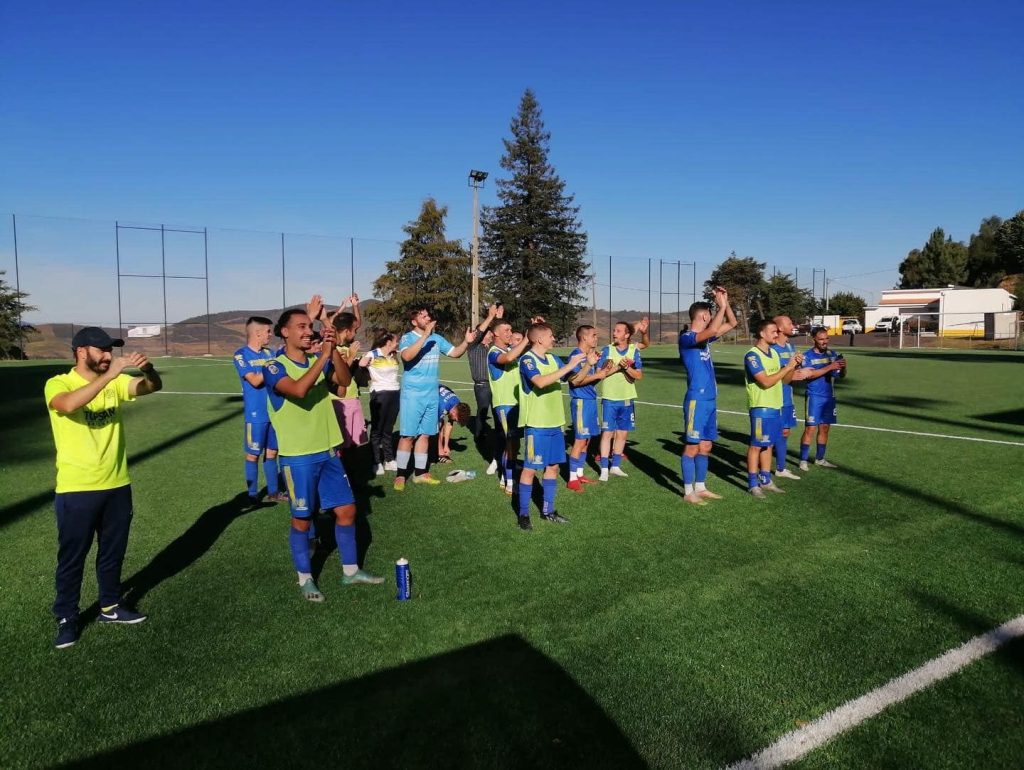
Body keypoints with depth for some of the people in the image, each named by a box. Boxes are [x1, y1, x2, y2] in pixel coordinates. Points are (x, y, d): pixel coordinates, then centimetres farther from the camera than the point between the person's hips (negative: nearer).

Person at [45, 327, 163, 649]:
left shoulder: (115, 382, 3)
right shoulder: (58, 384, -11)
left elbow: (153, 387, -10)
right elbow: (68, 405, -33)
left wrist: (148, 369, -32)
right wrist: (108, 375, -40)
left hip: (117, 485, 5)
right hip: (76, 490, -5)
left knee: (113, 552, 18)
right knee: (71, 558, 9)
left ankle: (110, 606, 35)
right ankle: (66, 619, 26)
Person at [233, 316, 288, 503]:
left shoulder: (269, 353, 9)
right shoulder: (241, 355, -9)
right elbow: (255, 381, -18)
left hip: (275, 411, 6)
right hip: (256, 414, -6)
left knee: (271, 452, 13)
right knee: (253, 454, 5)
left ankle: (274, 492, 22)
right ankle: (252, 494, 16)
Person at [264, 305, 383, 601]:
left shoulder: (318, 361, 6)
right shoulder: (274, 367, -10)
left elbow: (345, 381, -11)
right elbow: (299, 390, -30)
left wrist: (334, 350, -25)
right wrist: (325, 354, -28)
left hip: (328, 451, 6)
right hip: (298, 457, -5)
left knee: (347, 510, 10)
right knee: (302, 520, 6)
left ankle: (351, 571, 26)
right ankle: (305, 580, 24)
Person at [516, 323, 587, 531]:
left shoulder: (553, 358, 9)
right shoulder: (527, 359, -13)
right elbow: (540, 382, -30)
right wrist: (569, 366, -28)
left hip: (555, 422, 7)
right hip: (536, 424, -7)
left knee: (553, 466, 13)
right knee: (530, 468, 0)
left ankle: (548, 510, 25)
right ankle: (523, 514, 10)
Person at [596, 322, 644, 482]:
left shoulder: (634, 351, 1)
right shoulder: (607, 350, -3)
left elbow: (639, 375, -4)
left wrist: (627, 367, -20)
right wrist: (617, 367, -18)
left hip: (627, 399, 3)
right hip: (610, 399, -3)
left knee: (623, 433, 10)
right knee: (607, 433, -4)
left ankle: (615, 466, 23)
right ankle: (604, 469, 2)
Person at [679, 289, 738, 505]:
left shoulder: (704, 337, 15)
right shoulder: (686, 338, -12)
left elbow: (732, 324, 22)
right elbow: (712, 330, -30)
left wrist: (725, 303, 9)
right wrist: (722, 306, -16)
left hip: (710, 399, 9)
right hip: (697, 399, -9)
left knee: (705, 446, 13)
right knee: (692, 447, -2)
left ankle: (700, 487, 22)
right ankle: (688, 492, 5)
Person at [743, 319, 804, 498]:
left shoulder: (774, 353, 13)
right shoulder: (752, 355, -14)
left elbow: (785, 379, 16)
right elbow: (766, 382, -22)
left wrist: (794, 365, -1)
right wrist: (788, 366, -16)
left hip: (776, 406, 8)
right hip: (761, 407, -8)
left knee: (768, 444, 14)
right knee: (756, 445, -2)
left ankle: (766, 480, 22)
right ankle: (753, 484, 5)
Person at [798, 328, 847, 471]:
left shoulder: (832, 354, 7)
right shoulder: (807, 356, -7)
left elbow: (842, 375, 6)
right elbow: (810, 374, -22)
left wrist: (843, 367, -16)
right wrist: (829, 367, -28)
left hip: (829, 397, 5)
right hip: (814, 397, -5)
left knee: (824, 428, 10)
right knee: (810, 428, -6)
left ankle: (819, 459, 21)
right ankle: (803, 460, 0)